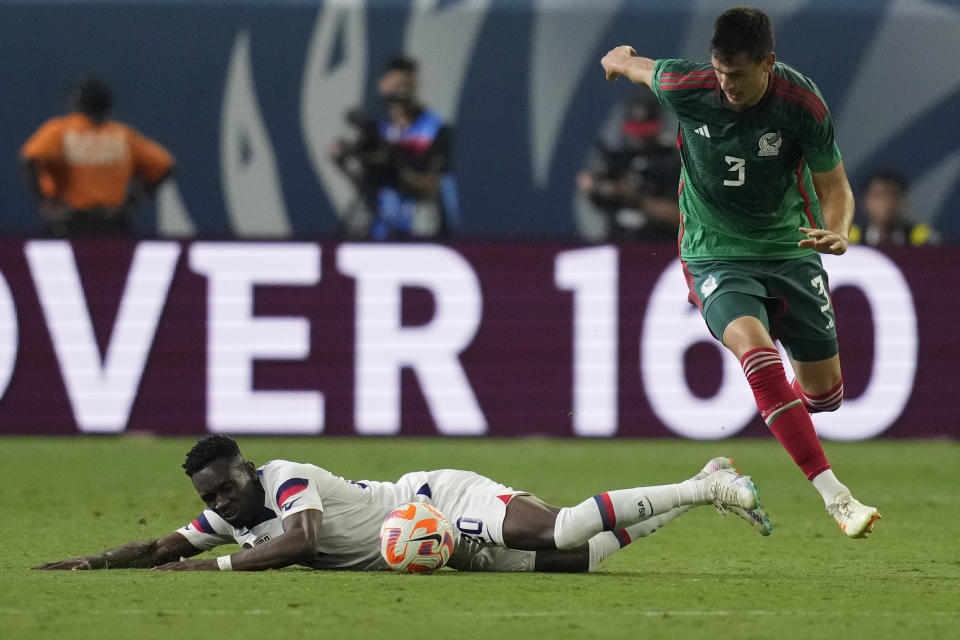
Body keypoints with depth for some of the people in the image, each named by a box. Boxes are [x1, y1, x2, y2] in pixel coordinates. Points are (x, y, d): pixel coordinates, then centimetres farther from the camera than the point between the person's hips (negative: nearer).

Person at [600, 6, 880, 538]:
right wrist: (620, 59, 32)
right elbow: (637, 66, 8)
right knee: (755, 347, -31)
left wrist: (837, 230, -25)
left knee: (824, 390, 5)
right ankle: (835, 496, -38)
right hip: (715, 253, -2)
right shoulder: (687, 88, -16)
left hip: (789, 249, 2)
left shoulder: (802, 105, -15)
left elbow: (834, 185, -4)